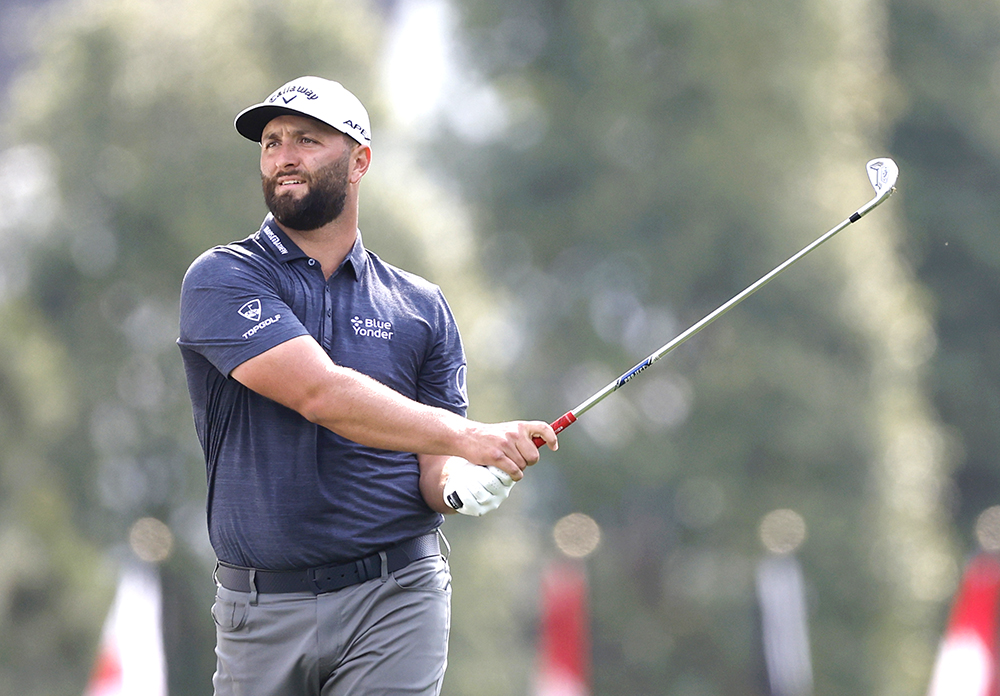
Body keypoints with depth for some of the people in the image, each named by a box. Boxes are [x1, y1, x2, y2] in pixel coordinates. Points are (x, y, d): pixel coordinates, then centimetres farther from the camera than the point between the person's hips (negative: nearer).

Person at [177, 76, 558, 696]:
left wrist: (462, 484, -19)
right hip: (260, 612, -1)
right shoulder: (222, 280, -2)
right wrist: (466, 436, -27)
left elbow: (433, 465, 6)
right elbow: (320, 394, -17)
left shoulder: (422, 306, 10)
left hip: (395, 598, 1)